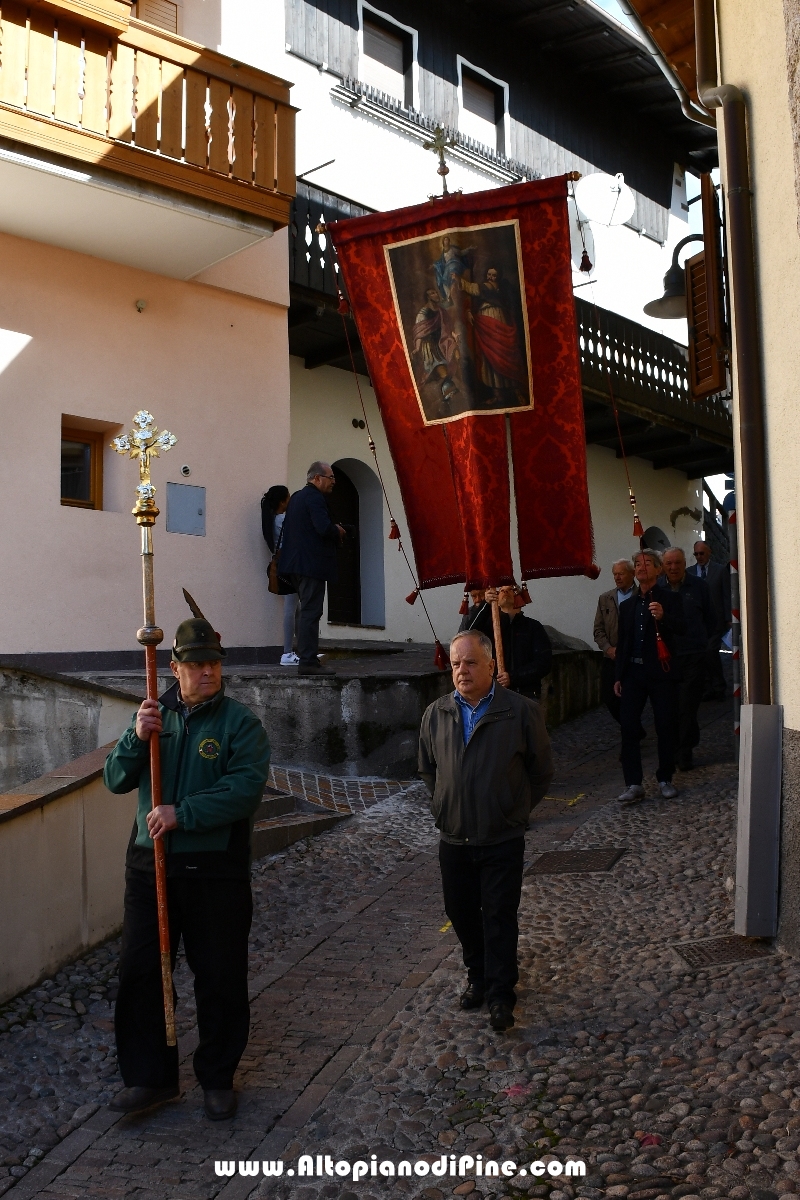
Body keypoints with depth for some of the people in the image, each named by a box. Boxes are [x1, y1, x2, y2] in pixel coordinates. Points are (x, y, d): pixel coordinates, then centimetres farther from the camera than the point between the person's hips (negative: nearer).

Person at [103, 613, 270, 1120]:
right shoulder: (155, 716, 8)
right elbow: (116, 780, 4)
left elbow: (247, 786, -18)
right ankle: (149, 1076, 25)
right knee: (140, 971, 8)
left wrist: (183, 813, -25)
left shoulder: (240, 722, -6)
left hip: (216, 869, -3)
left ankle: (218, 1078, 26)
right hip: (150, 863, 4)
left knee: (221, 978, 7)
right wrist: (136, 738, -15)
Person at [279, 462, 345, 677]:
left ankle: (306, 659, 17)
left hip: (297, 562, 10)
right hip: (312, 564, -10)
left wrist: (334, 533, 15)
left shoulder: (296, 497, 18)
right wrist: (338, 532, -3)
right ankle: (309, 662, -8)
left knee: (307, 612, 14)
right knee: (311, 613, -9)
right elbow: (324, 528, -25)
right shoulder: (314, 497, -13)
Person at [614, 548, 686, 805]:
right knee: (628, 726, -5)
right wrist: (618, 676, 14)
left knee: (665, 726, 2)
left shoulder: (669, 599, 3)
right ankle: (634, 784, -3)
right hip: (633, 672, 4)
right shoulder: (627, 605, 17)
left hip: (661, 671, -4)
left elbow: (682, 628, -13)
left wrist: (663, 617, -32)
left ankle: (665, 779, 16)